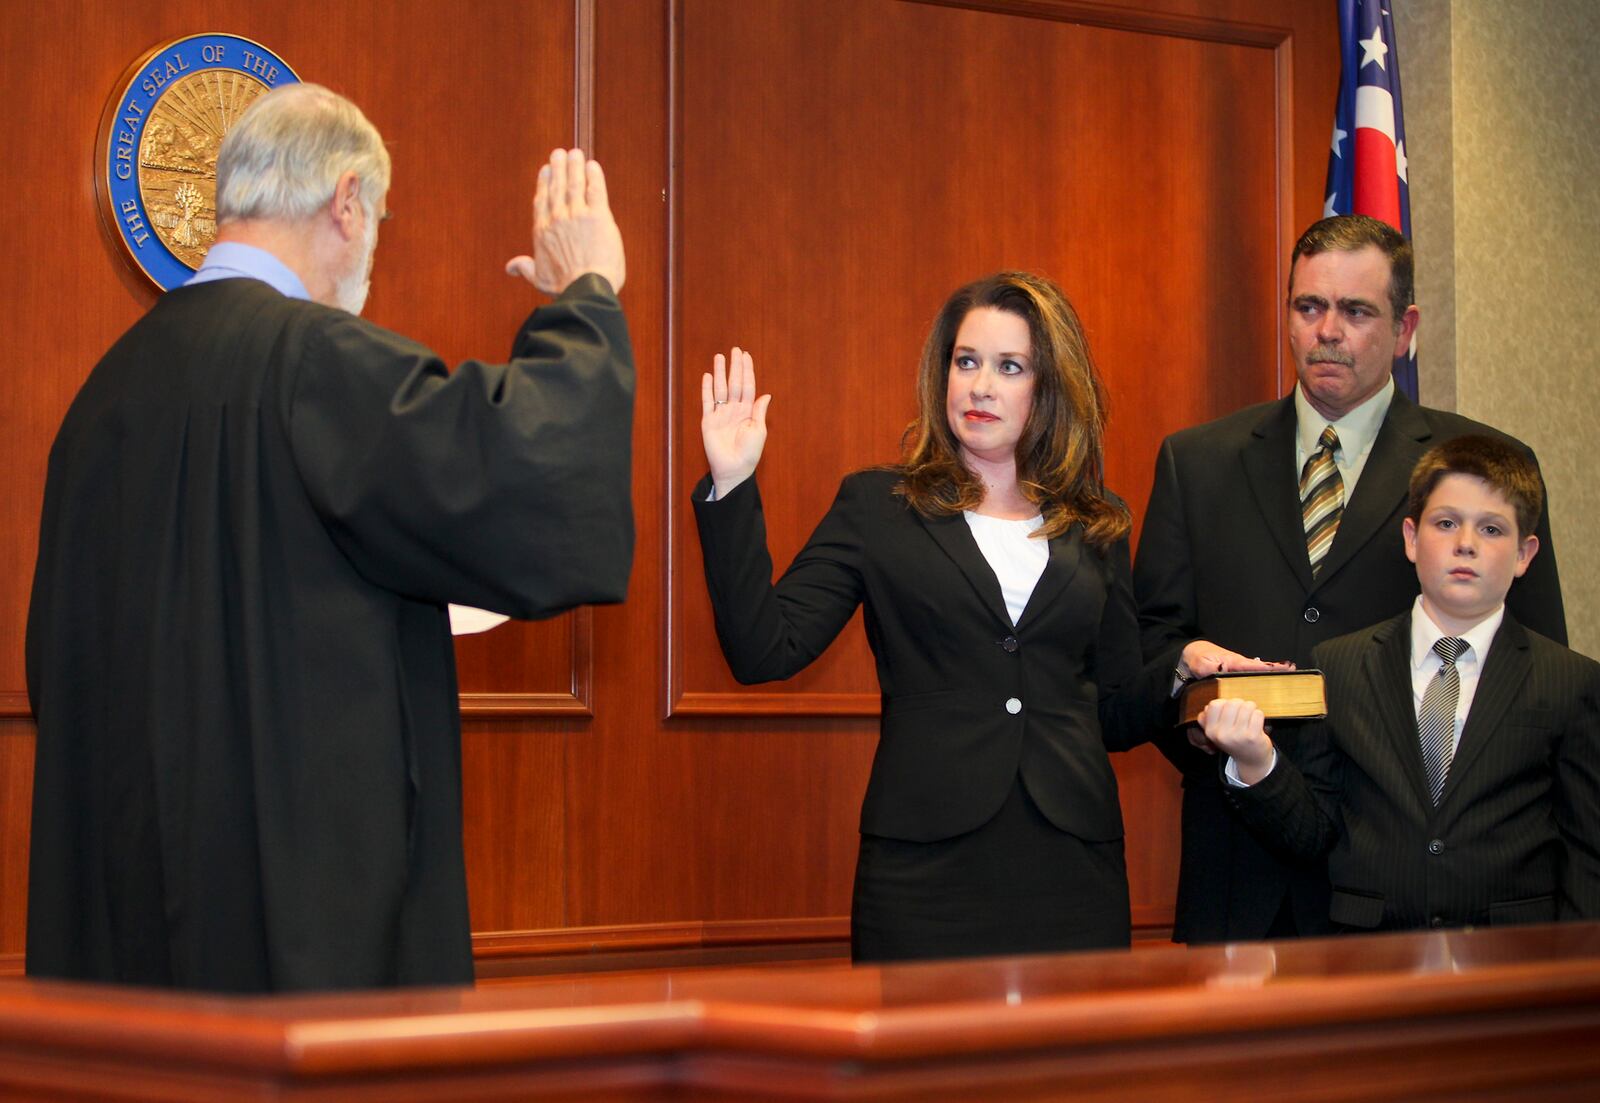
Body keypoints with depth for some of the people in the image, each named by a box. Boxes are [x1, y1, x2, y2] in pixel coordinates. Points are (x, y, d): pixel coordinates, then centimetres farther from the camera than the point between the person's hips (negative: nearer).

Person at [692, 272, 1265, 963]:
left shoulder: (1097, 527, 14)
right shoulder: (877, 507, 7)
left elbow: (1116, 715, 17)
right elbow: (764, 651, -4)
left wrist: (1183, 672, -3)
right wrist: (730, 490, -10)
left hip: (1071, 871, 2)